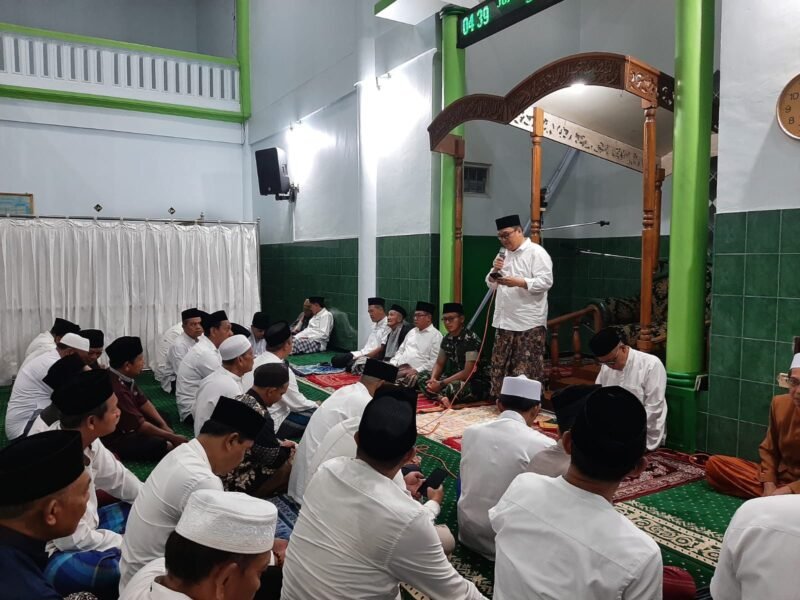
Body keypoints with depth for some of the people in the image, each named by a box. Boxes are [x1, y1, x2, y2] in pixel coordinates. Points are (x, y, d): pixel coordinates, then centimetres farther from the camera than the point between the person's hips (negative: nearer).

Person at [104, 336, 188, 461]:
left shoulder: (125, 377, -5)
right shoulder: (116, 389, -33)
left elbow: (143, 402, 6)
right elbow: (139, 425, -26)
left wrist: (164, 426, -1)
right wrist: (172, 437, -16)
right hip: (114, 440, -10)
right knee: (167, 446, -20)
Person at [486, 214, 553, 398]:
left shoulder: (536, 252, -6)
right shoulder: (505, 254, 17)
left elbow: (546, 281, -16)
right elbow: (492, 285, 18)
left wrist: (518, 282, -24)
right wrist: (495, 271, -2)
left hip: (529, 323, -7)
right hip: (504, 321, 7)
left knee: (528, 371, -3)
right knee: (500, 367, 11)